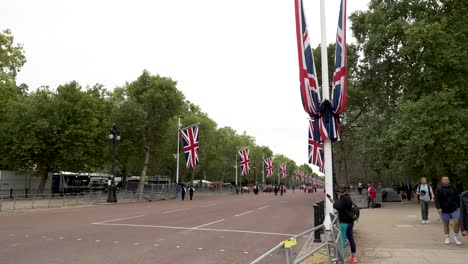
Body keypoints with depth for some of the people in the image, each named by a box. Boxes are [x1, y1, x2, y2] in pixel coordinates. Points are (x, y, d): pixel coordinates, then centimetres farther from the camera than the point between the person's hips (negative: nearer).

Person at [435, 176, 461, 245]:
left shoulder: (453, 188, 8)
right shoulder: (439, 189, -2)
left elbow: (457, 198, 14)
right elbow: (437, 199, -9)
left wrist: (459, 207, 9)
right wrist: (438, 208, -18)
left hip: (454, 209, 2)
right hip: (444, 210, -2)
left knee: (457, 222, -8)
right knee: (446, 224, 7)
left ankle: (455, 237, 12)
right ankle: (447, 238, 22)